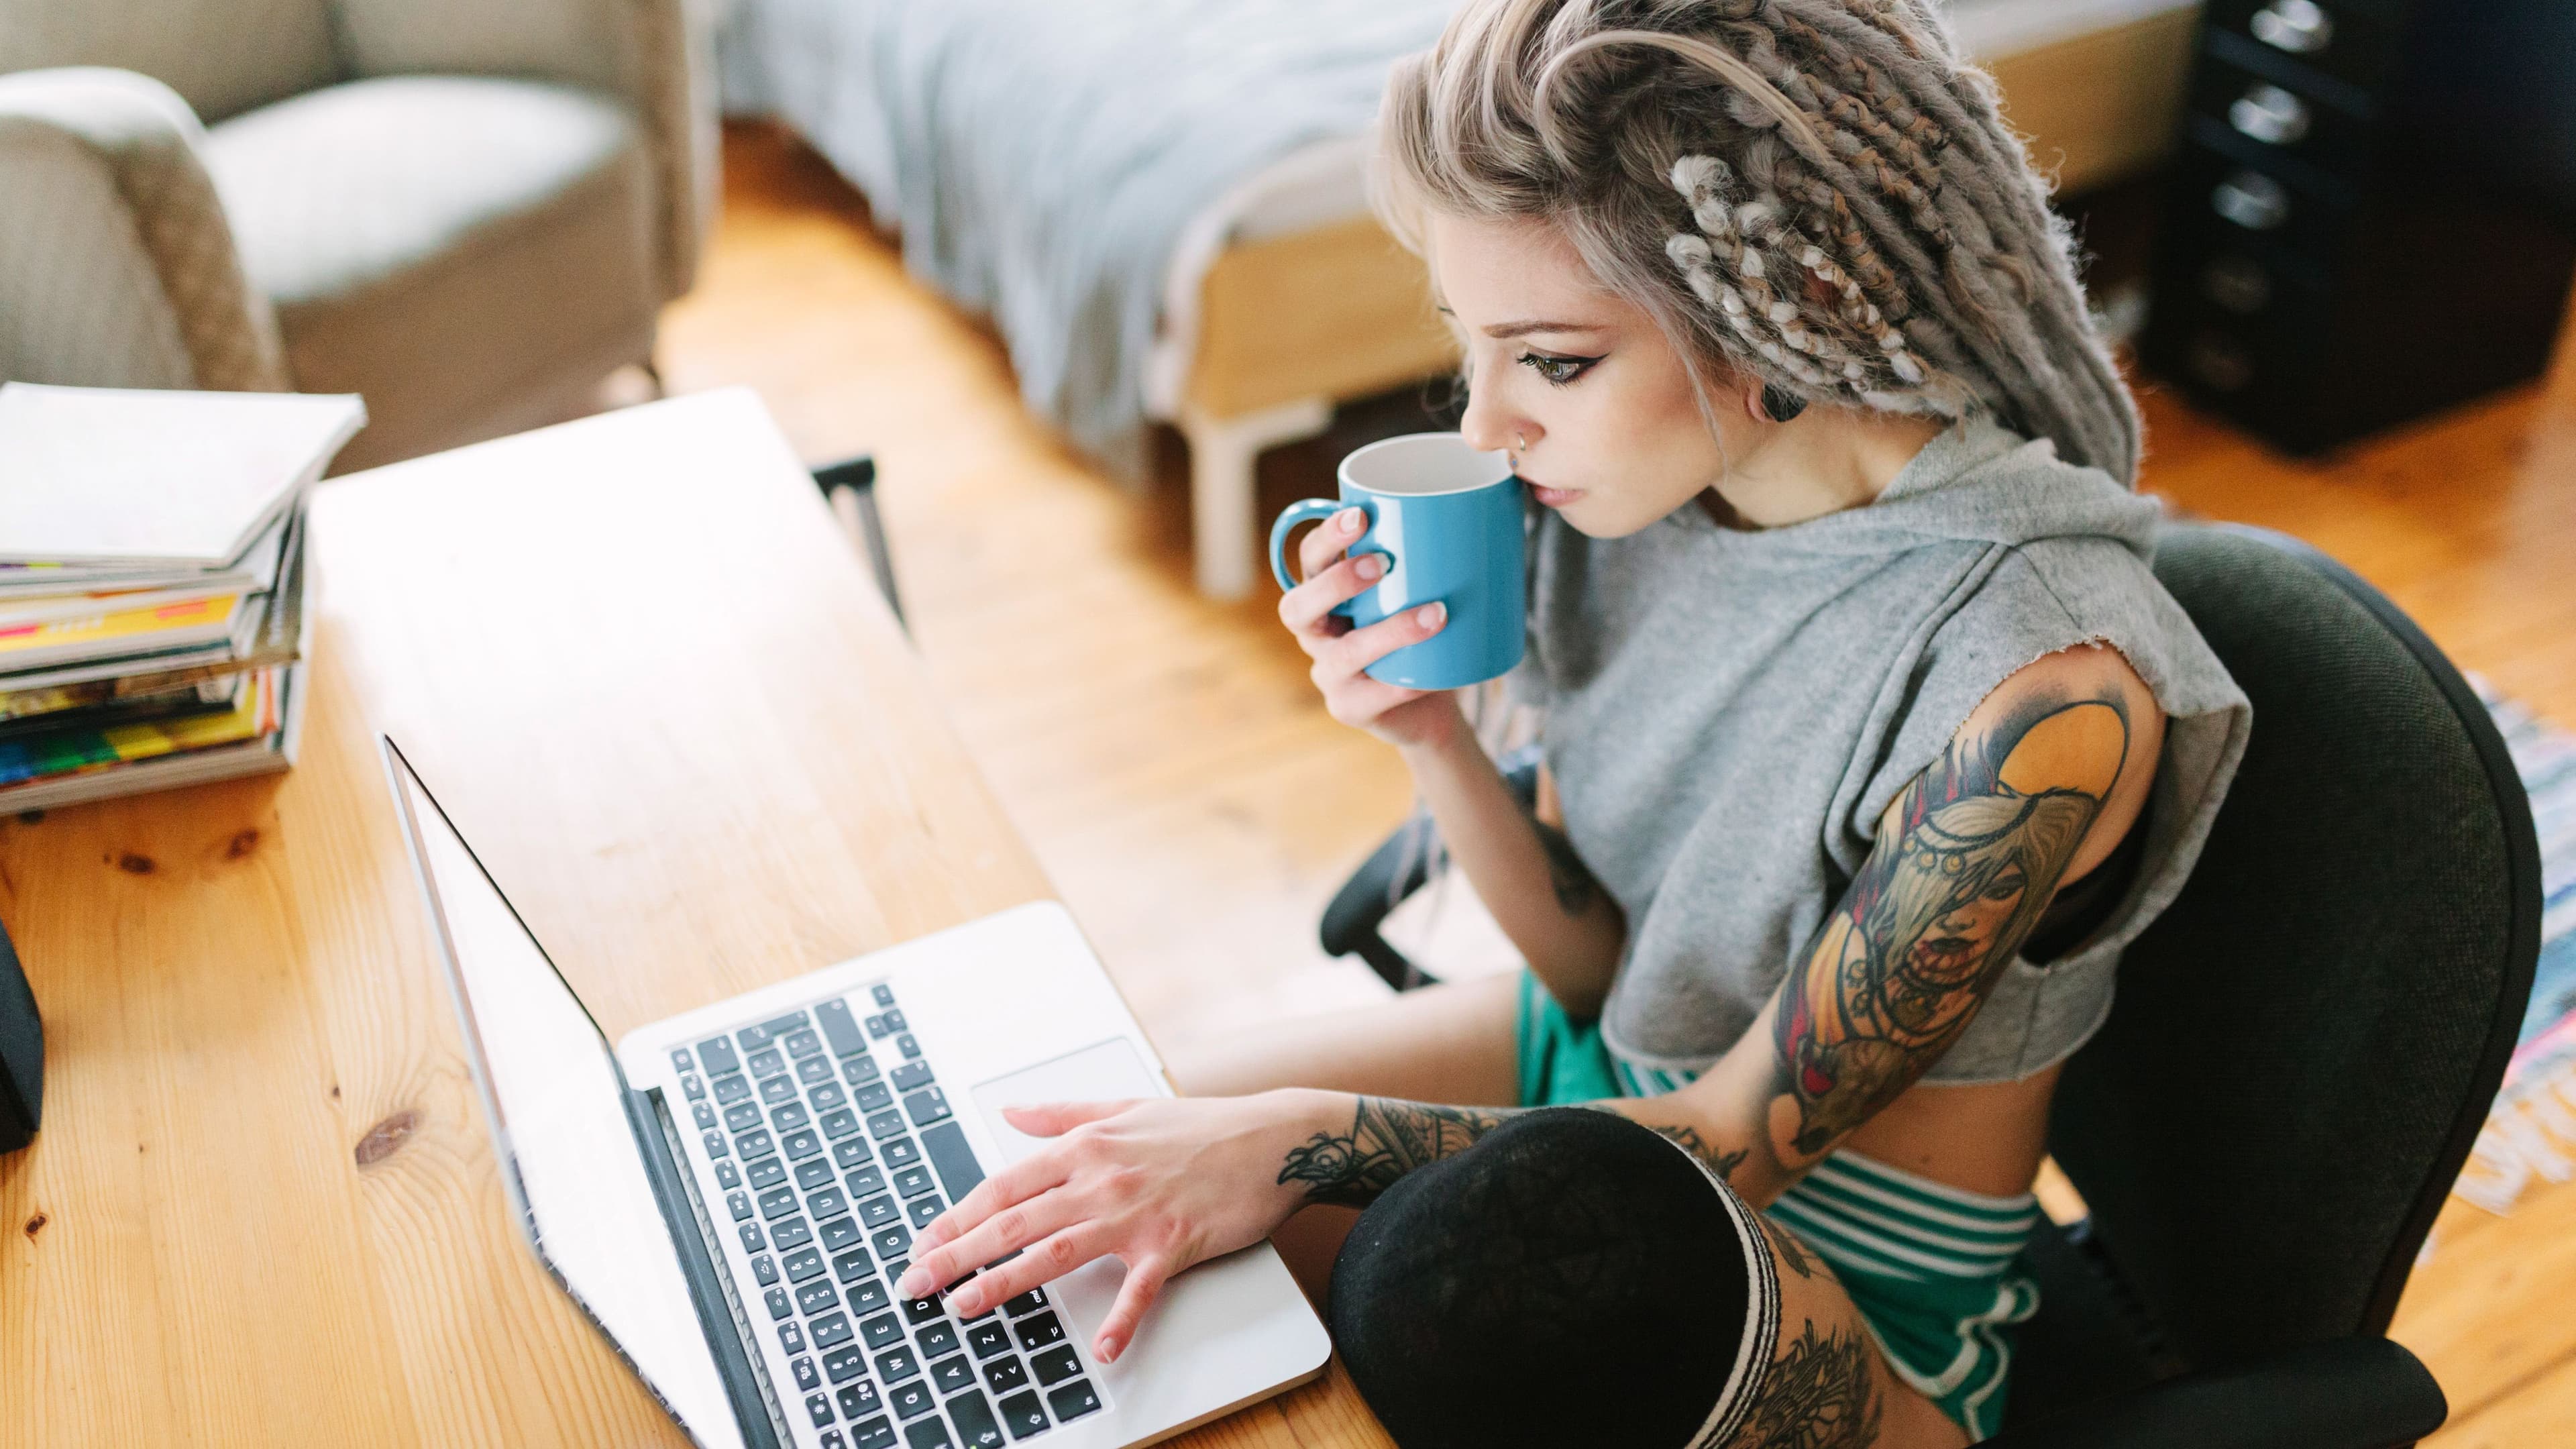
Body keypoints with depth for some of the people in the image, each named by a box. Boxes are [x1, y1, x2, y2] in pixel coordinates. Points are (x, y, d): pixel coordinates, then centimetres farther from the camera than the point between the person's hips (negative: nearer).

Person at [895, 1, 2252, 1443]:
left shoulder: (2046, 684, -32)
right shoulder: (1654, 471, -13)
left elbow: (1743, 1143, -22)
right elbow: (1594, 963, -4)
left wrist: (1310, 1136, -31)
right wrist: (1433, 737, -21)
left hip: (1840, 1274, -5)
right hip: (1610, 1069, 6)